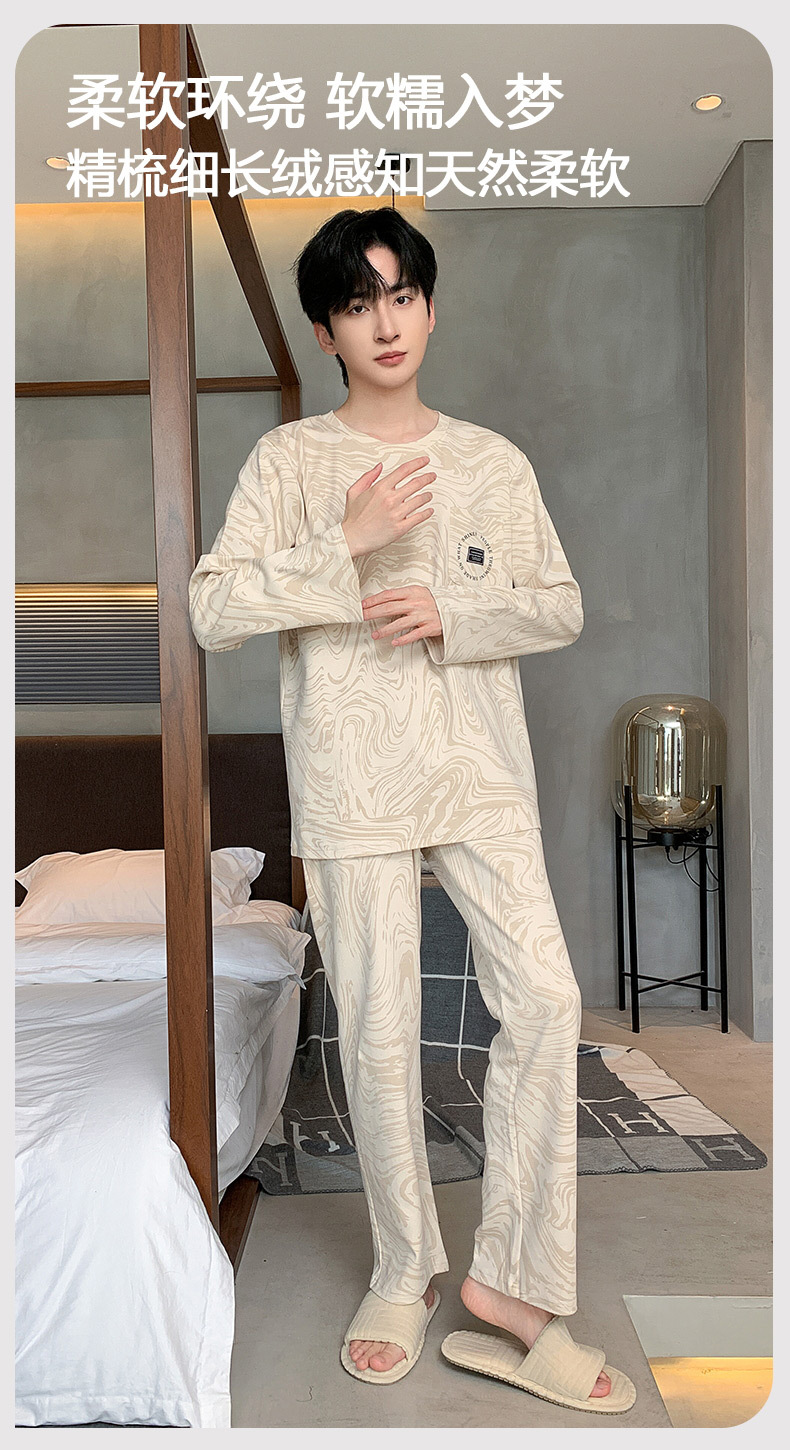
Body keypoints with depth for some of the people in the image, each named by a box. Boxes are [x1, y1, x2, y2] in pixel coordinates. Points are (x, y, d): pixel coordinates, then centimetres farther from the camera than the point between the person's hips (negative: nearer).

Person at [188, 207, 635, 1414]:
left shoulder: (493, 460, 9)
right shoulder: (289, 459, 2)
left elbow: (562, 606, 8)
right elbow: (212, 610, -7)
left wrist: (451, 613, -9)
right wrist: (346, 543, -17)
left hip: (483, 772, 2)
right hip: (353, 783, -2)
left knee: (544, 999, -9)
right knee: (379, 1034, 4)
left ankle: (513, 1280, 8)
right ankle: (406, 1270, 27)